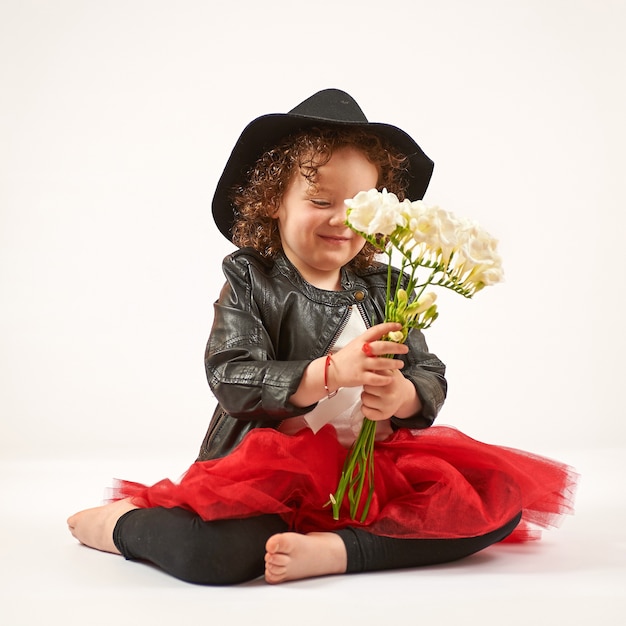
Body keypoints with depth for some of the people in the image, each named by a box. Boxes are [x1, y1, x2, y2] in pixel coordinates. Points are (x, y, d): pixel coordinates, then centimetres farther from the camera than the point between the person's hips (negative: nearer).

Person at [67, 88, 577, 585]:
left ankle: (335, 549, -22)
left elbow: (431, 378, 6)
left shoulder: (383, 288, 10)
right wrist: (330, 371, -27)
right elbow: (232, 381, -14)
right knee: (214, 552, -33)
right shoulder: (251, 281, -1)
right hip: (270, 470, -4)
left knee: (500, 500, -14)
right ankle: (122, 522, 2)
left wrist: (403, 396, -19)